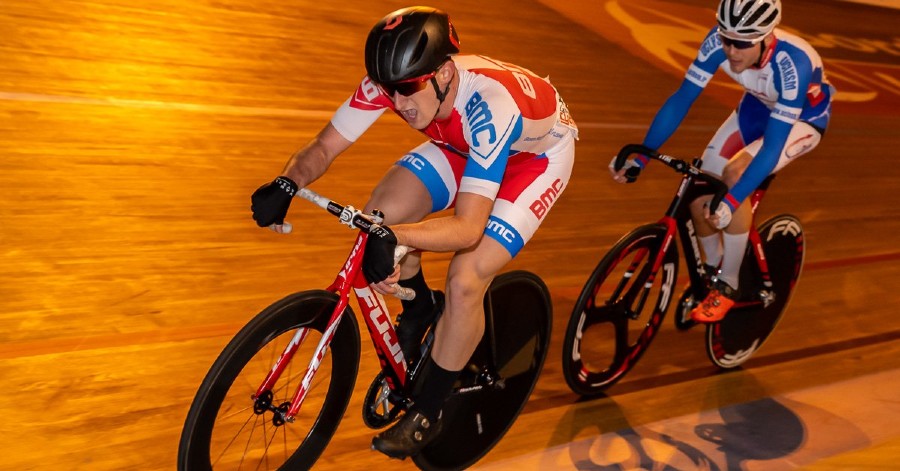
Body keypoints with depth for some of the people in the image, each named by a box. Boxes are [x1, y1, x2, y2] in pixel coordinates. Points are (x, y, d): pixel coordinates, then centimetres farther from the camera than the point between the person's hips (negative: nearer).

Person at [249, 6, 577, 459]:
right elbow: (323, 147, -19)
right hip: (463, 143, 6)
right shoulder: (392, 81, -26)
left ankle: (427, 412, 1)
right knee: (382, 213, -17)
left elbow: (468, 228, -46)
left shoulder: (490, 104, -42)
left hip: (537, 150, -6)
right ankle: (421, 308, 14)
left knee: (465, 279, -21)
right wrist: (286, 183, -40)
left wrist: (392, 235, -61)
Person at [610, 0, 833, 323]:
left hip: (803, 119, -4)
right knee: (700, 193, -11)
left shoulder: (792, 63, -39)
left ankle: (727, 287, -16)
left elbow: (772, 146, -41)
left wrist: (732, 201, -49)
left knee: (735, 173, -31)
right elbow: (681, 99, -22)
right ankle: (711, 273, 18)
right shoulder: (718, 42, -28)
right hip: (757, 107, 5)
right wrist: (640, 158, -27)